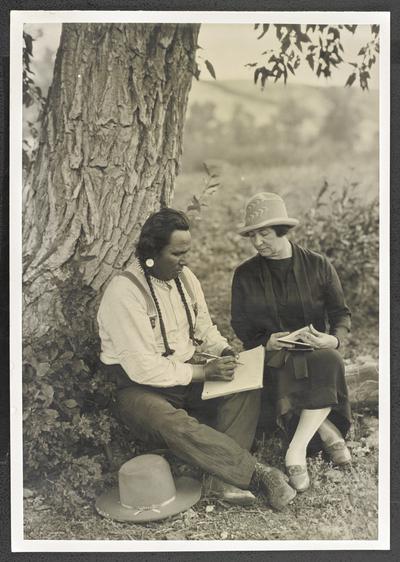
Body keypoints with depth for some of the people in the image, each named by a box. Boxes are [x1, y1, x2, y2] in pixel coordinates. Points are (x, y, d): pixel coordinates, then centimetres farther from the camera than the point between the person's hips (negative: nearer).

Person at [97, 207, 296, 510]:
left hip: (187, 376, 7)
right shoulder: (124, 292, -21)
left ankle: (224, 477, -24)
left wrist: (224, 351, -6)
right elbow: (142, 368, -24)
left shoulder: (185, 277, 5)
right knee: (176, 426, -37)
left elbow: (204, 328, 16)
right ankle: (259, 473, -27)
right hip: (141, 388, -7)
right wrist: (202, 372, -23)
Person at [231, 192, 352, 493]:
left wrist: (334, 339, -15)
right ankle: (325, 428, -16)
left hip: (315, 351, 1)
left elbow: (341, 313, 7)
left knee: (330, 361, -34)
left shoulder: (318, 265, 3)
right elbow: (241, 326, 7)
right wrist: (266, 342, -12)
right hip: (270, 356, -1)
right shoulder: (245, 275, 3)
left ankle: (296, 451, -30)